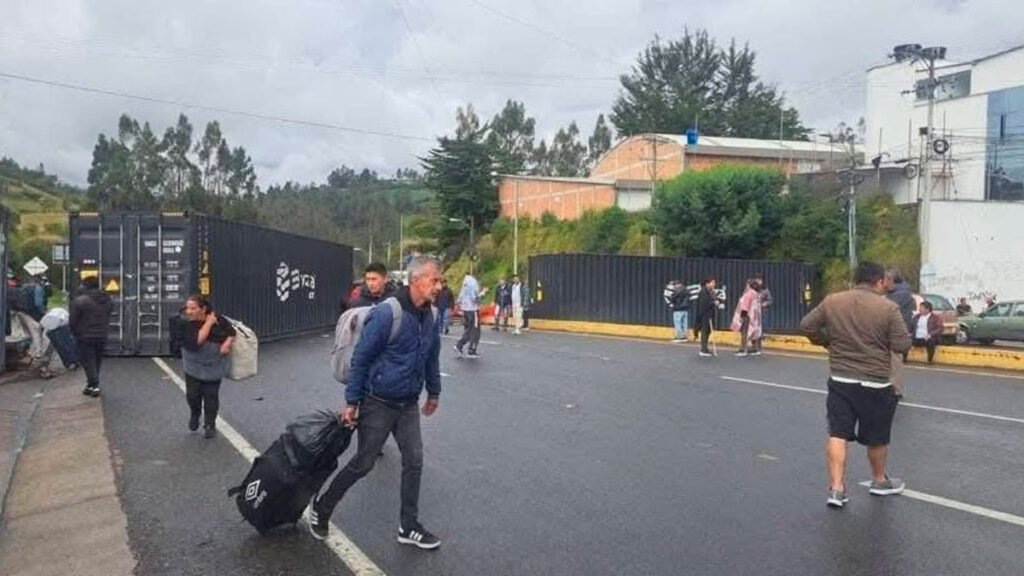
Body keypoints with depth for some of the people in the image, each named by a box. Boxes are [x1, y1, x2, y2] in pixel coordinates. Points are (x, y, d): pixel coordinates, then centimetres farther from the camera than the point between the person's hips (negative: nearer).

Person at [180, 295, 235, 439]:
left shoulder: (217, 319, -16)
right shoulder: (186, 325, -19)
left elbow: (231, 332, 0)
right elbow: (196, 341, -34)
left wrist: (227, 344, -19)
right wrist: (208, 323, -30)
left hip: (214, 366, 0)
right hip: (193, 366, 0)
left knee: (211, 396, 6)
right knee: (192, 394, 2)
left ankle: (210, 425, 23)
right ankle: (195, 414, 36)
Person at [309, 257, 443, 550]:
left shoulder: (430, 316, -2)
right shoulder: (386, 314, -23)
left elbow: (432, 357, 13)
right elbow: (360, 358, -17)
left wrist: (433, 392, 20)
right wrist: (351, 402, -13)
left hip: (409, 404, 6)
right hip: (378, 403, -6)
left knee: (414, 461, 6)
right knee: (363, 463, 6)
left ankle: (408, 527, 22)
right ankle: (321, 507, 29)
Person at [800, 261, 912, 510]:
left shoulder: (831, 301, -1)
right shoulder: (888, 308, -10)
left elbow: (806, 325, 4)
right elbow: (903, 345, -10)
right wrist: (885, 338, 10)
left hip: (840, 380, 2)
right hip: (876, 384, -2)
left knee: (838, 434, 3)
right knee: (877, 437, 15)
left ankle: (836, 488, -2)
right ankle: (880, 481, 34)